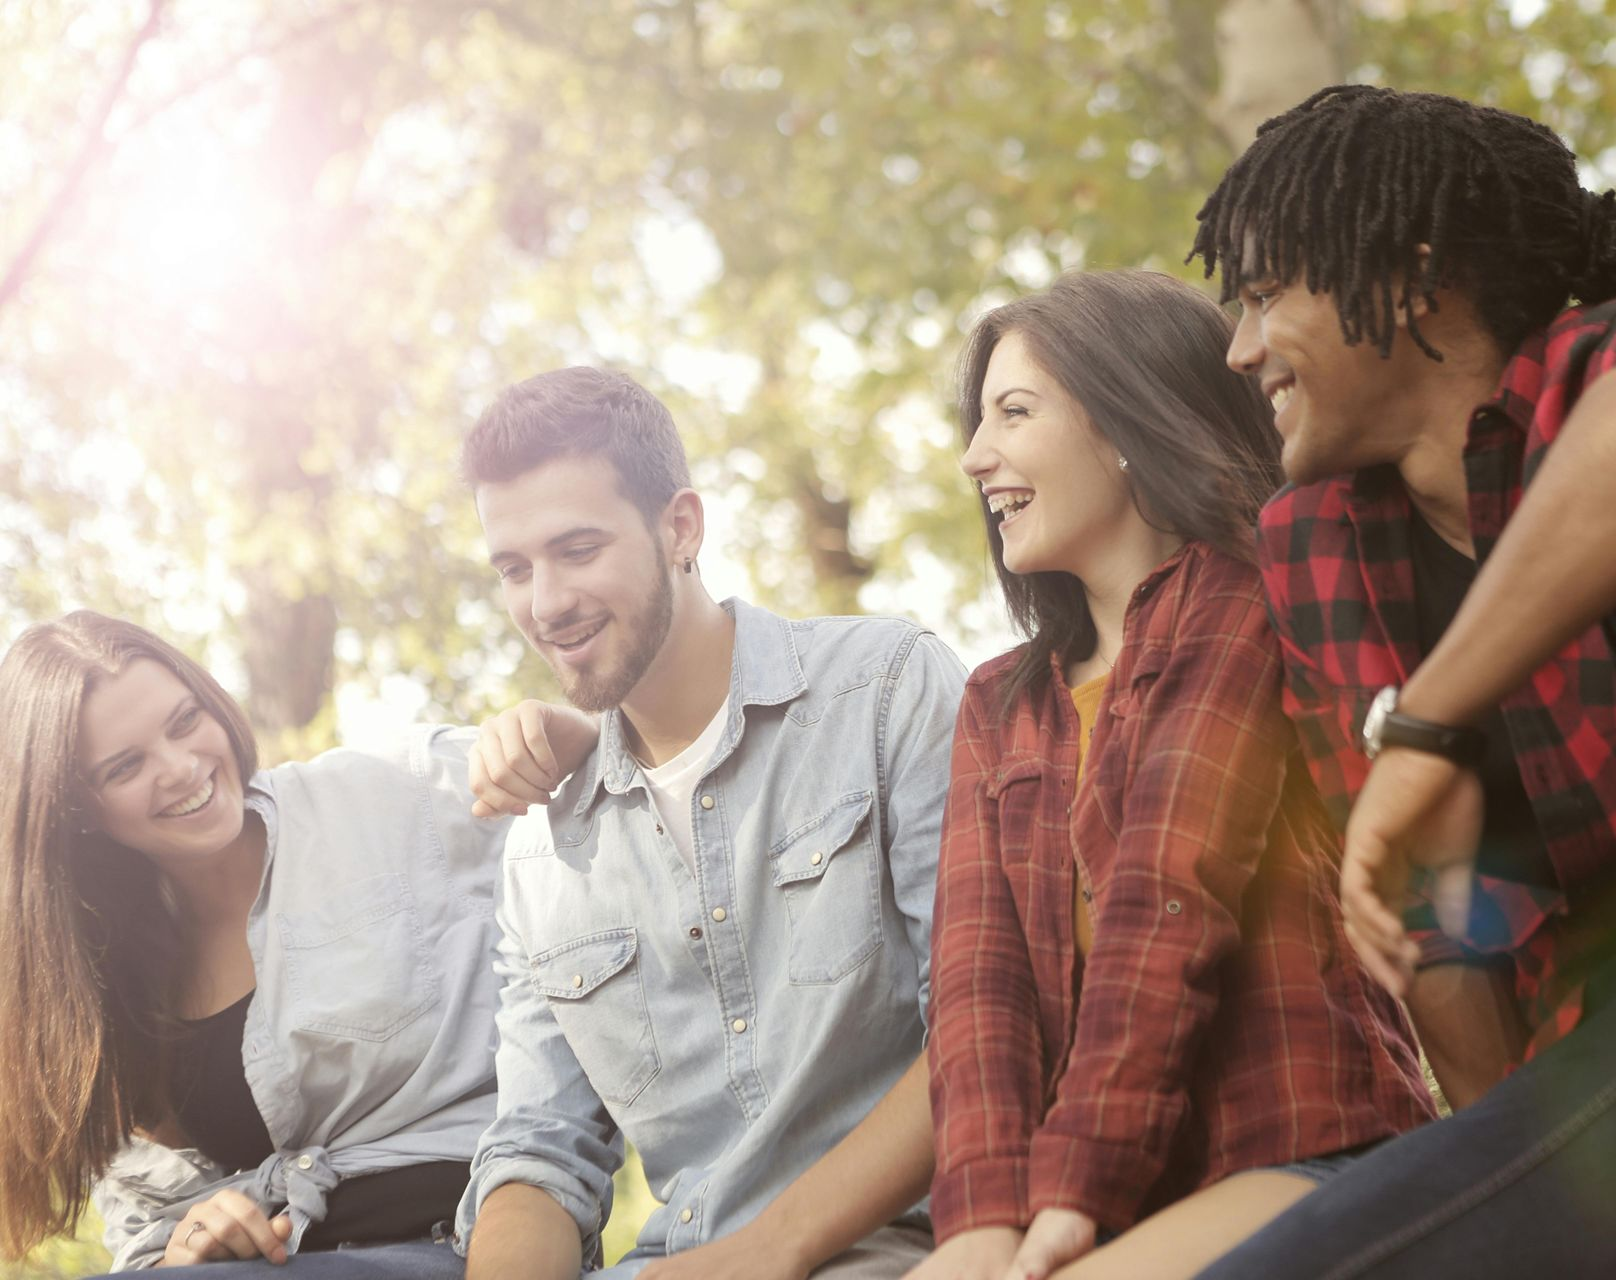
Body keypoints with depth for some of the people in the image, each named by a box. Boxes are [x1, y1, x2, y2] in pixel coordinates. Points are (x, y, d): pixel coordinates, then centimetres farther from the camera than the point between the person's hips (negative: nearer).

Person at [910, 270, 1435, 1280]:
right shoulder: (1000, 706, 21)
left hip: (1307, 1161, -5)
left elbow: (1171, 899, -11)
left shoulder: (1246, 603, 0)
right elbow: (976, 956, 5)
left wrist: (1076, 1190, -18)